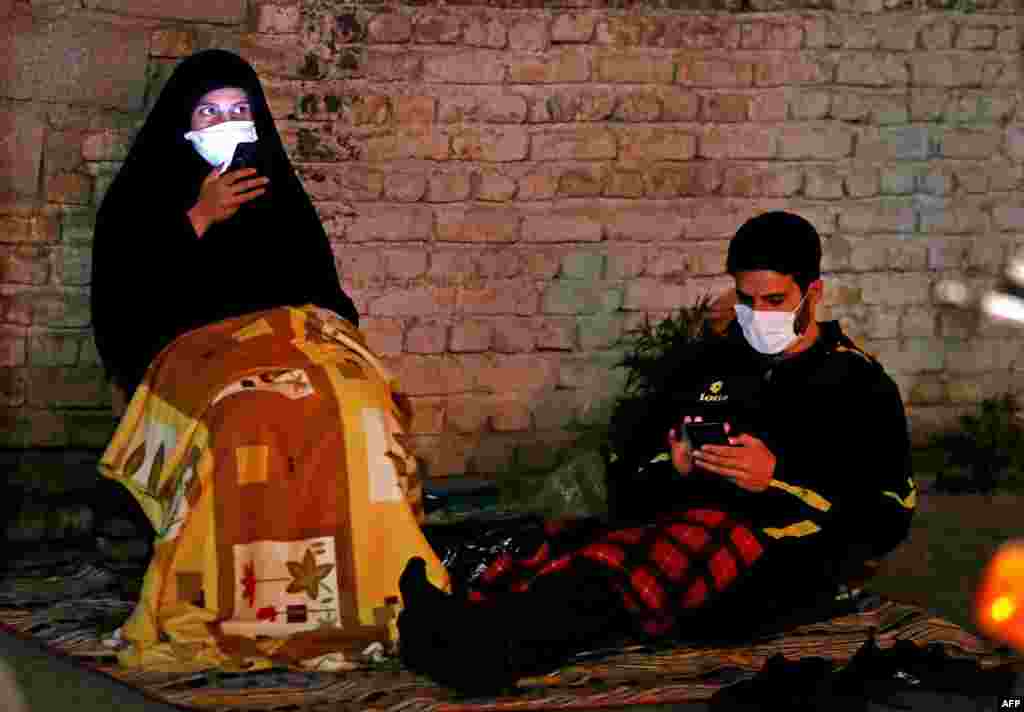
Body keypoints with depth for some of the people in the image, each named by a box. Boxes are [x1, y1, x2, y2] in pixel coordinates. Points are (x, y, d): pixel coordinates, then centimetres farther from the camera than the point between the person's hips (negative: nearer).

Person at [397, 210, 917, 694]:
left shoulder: (858, 385, 11)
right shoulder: (707, 365, 23)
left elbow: (886, 521, 0)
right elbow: (625, 484, 21)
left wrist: (778, 477, -11)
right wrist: (671, 469, -3)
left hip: (783, 560, -5)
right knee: (566, 549, -28)